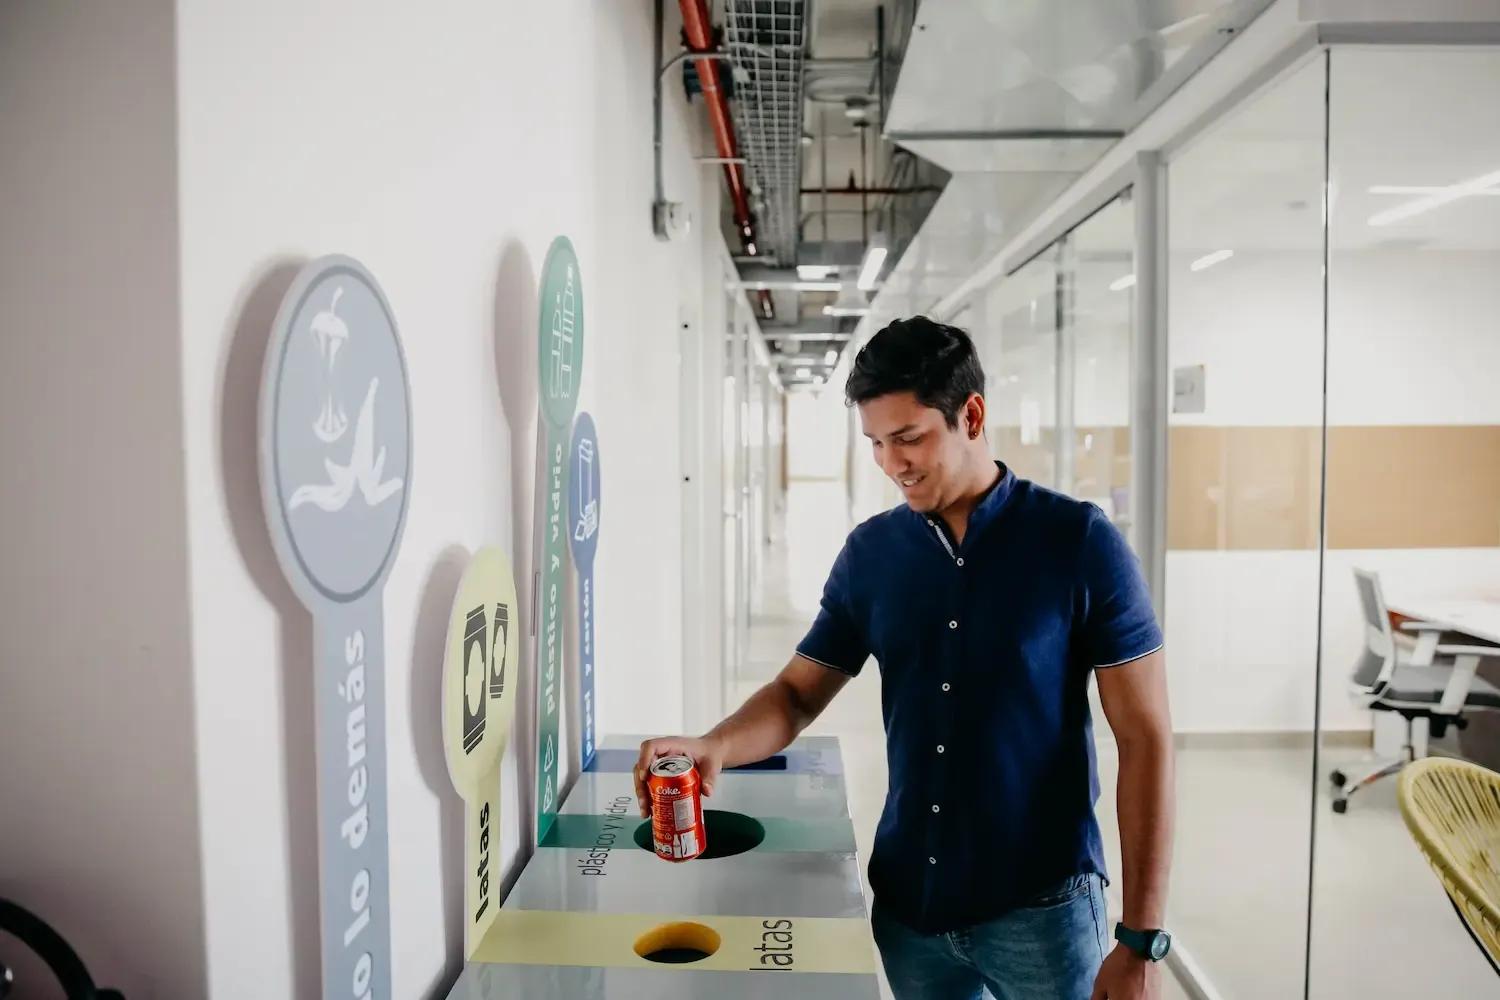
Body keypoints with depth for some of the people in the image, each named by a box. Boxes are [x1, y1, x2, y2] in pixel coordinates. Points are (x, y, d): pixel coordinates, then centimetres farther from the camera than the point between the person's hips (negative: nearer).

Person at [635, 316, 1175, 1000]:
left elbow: (1145, 741, -9)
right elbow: (798, 692, 5)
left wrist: (1141, 940, -11)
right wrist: (716, 748, -16)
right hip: (907, 902, 4)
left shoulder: (1077, 540, -11)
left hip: (1040, 907, -3)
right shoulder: (871, 553, 0)